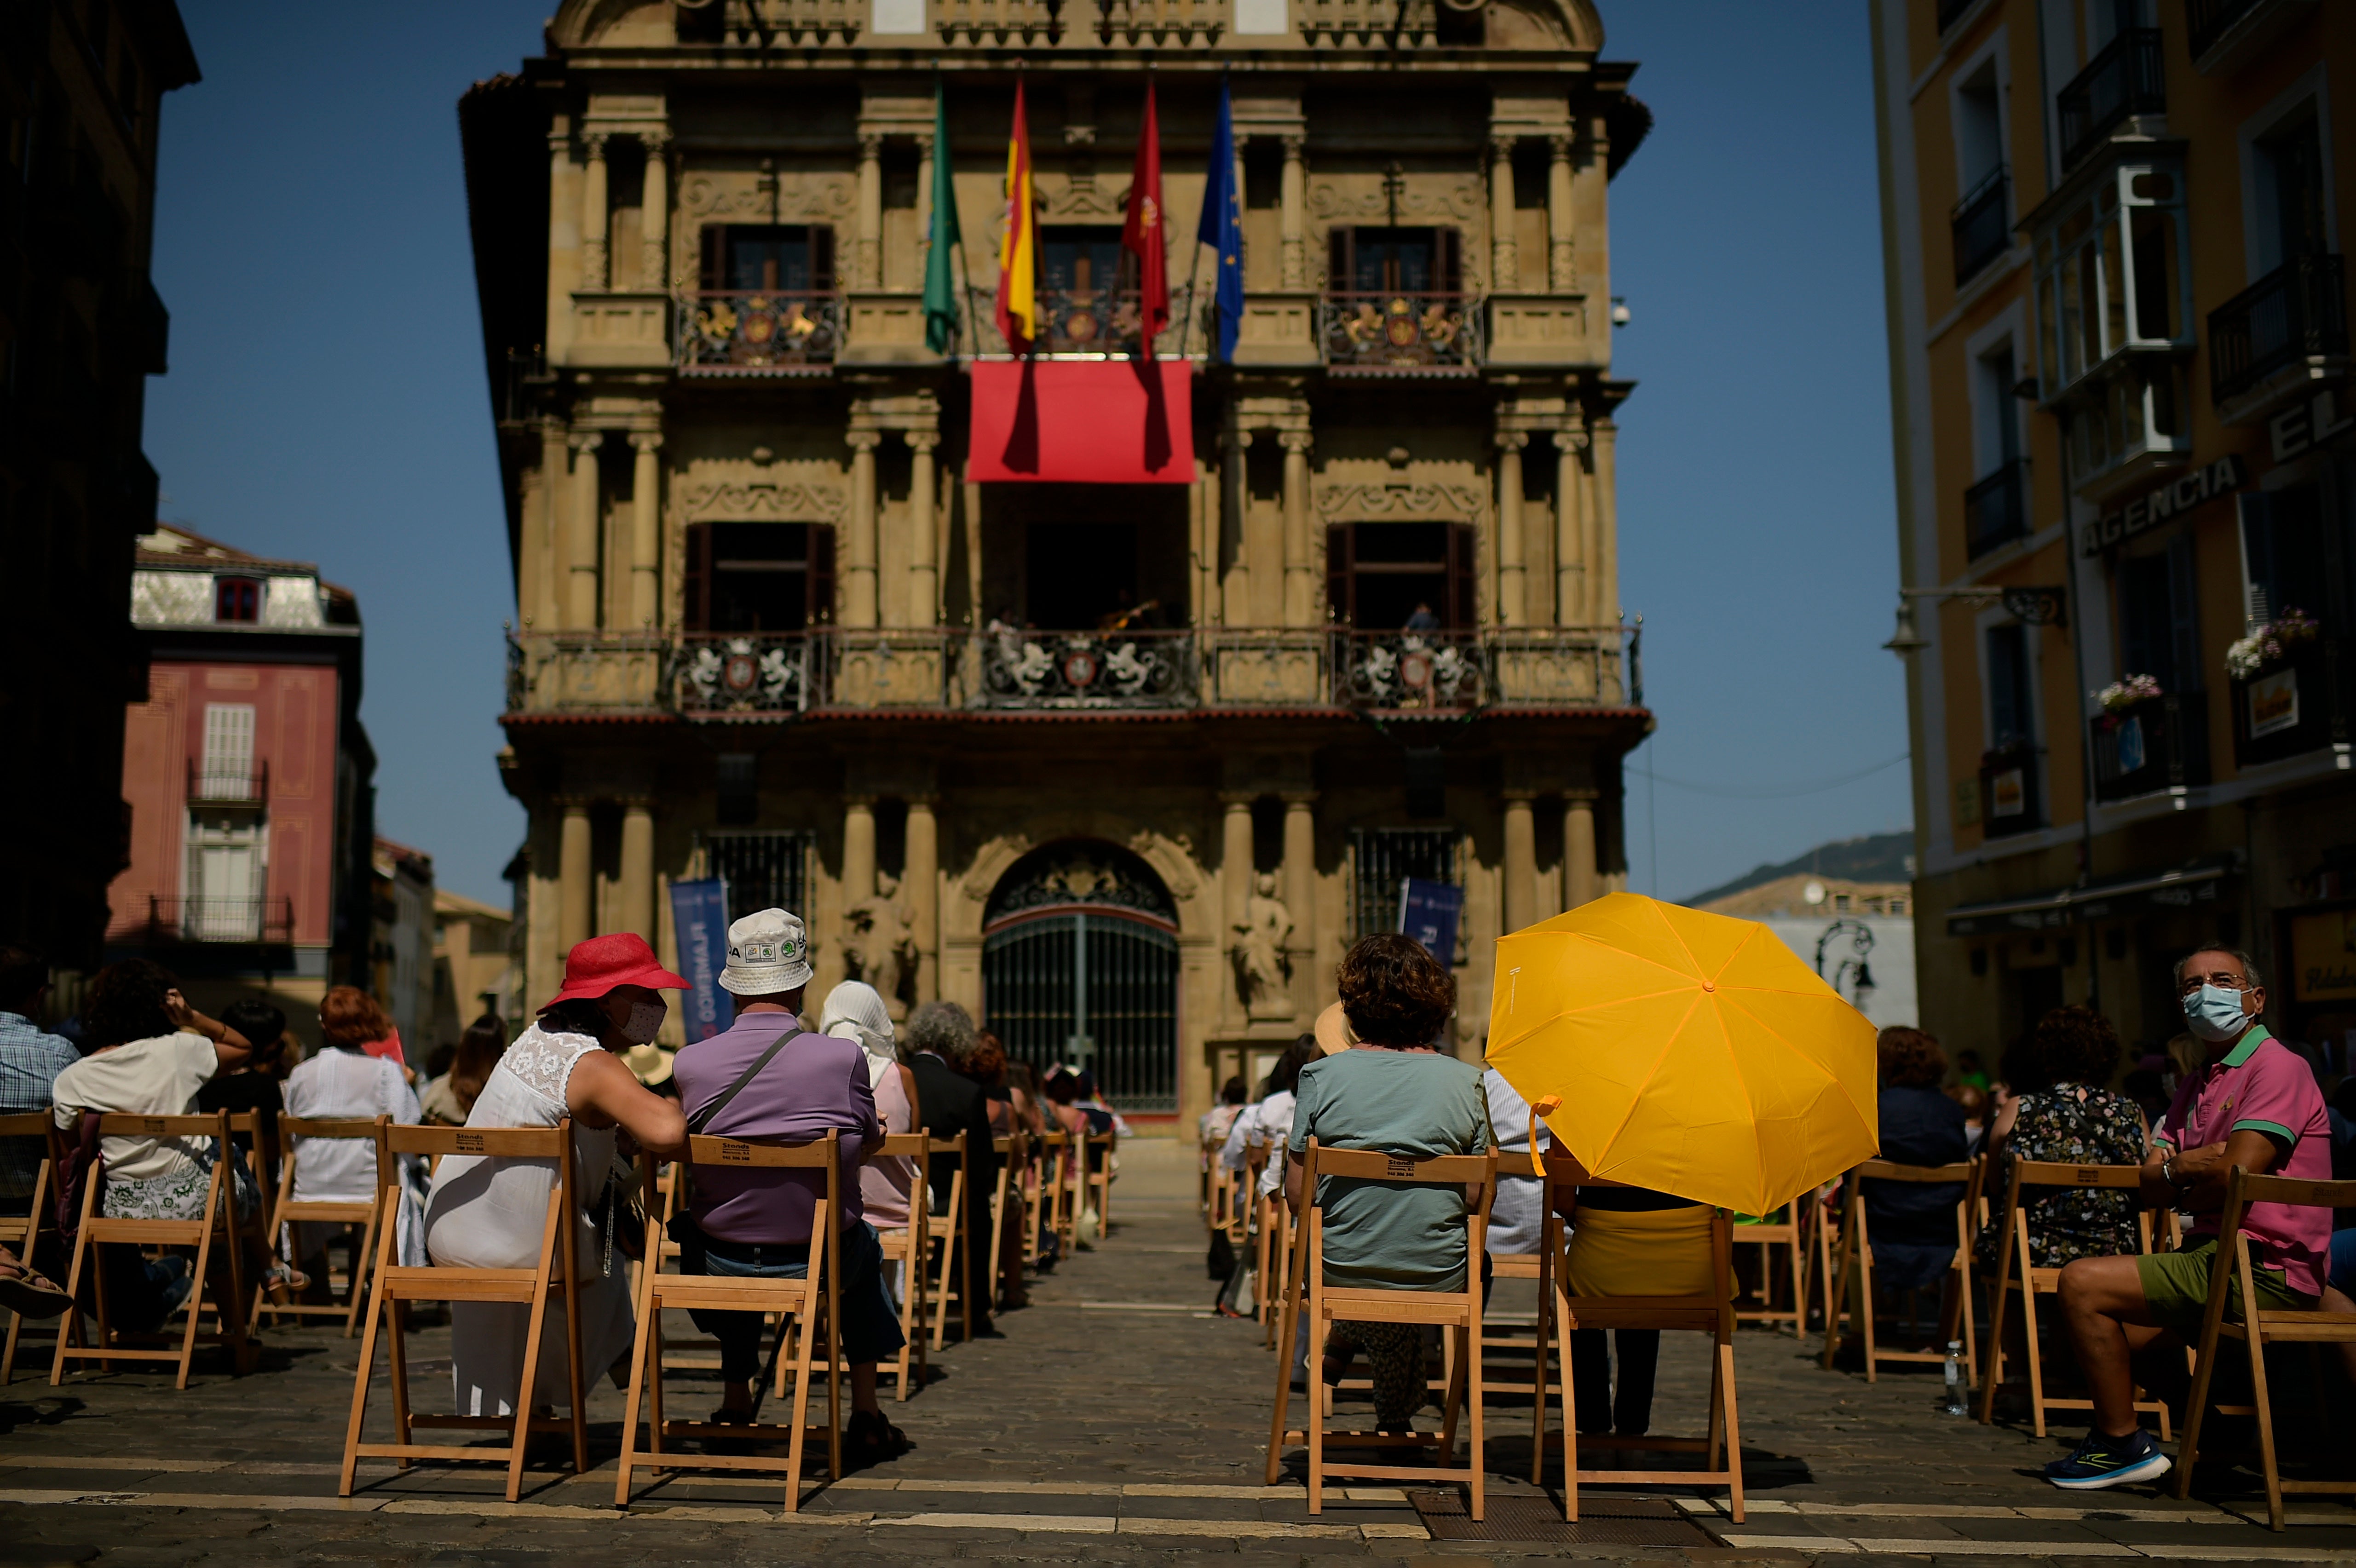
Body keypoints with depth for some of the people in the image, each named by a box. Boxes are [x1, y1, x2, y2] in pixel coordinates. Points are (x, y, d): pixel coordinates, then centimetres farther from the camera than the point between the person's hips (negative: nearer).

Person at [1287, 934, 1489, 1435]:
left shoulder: (1320, 1076, -7)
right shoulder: (1466, 1082, -5)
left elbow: (1298, 1196, -6)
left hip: (1340, 1275, 1)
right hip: (1440, 1279, 0)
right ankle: (1396, 1413, 37)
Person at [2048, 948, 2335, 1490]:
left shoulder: (2278, 1067, -10)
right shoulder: (2196, 1083, 18)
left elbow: (2237, 1175, -22)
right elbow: (2150, 1189, 11)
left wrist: (2180, 1190, -2)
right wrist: (2181, 1166, -11)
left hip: (2263, 1268, -10)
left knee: (2083, 1283, -18)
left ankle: (2123, 1446, -8)